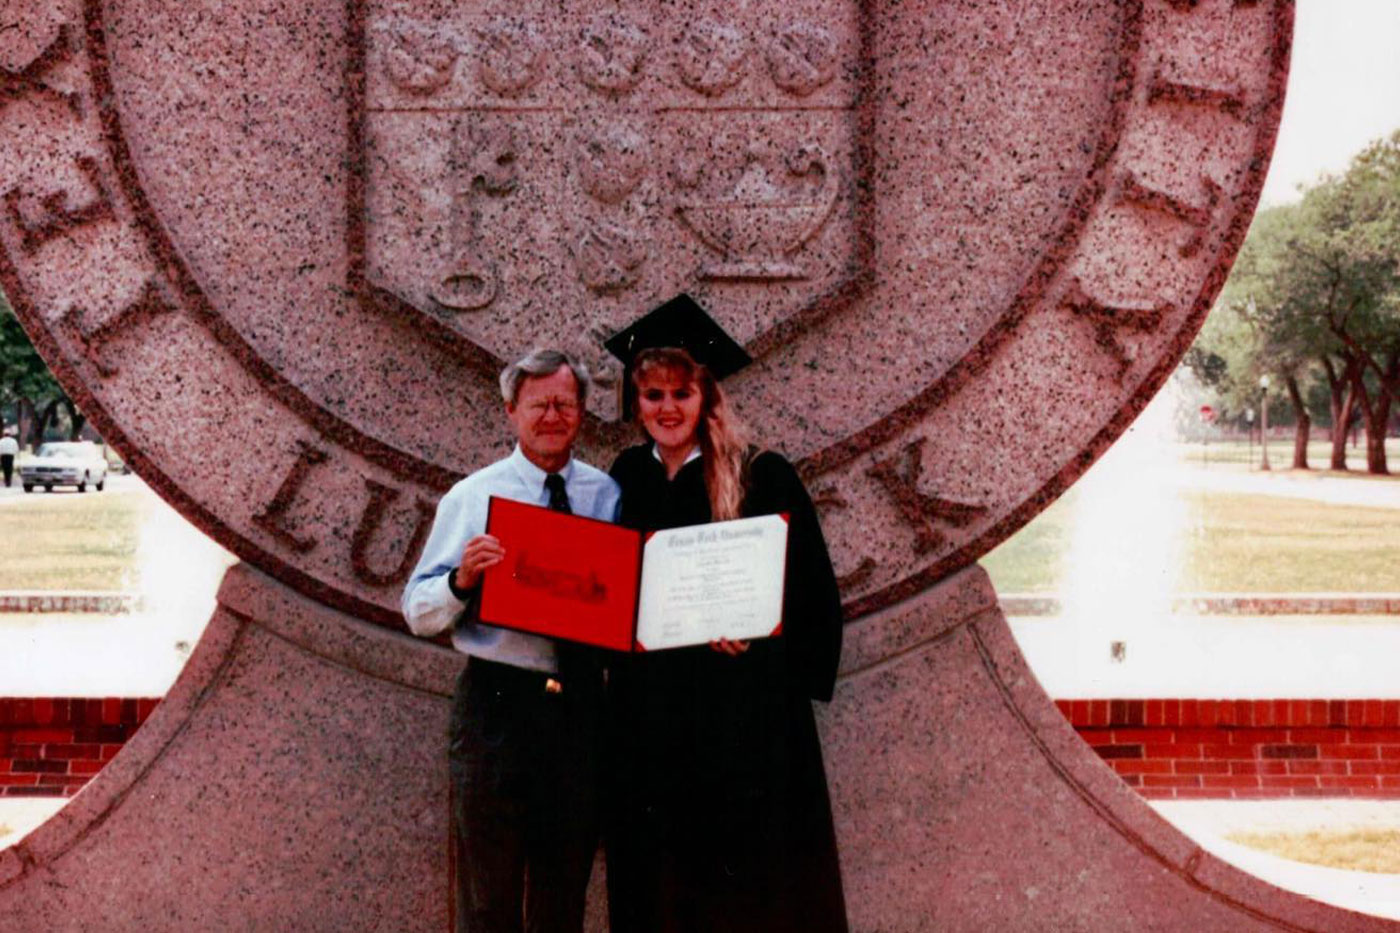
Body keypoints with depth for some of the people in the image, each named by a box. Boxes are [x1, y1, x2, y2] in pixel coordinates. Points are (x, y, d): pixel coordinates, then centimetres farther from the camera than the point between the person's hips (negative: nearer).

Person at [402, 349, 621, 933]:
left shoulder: (609, 496, 9)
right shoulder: (471, 498, 3)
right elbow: (418, 612, 0)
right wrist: (462, 580, -20)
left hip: (580, 704, 3)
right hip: (497, 704, -3)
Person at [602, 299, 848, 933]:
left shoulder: (761, 477, -3)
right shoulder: (627, 478, 11)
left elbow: (810, 586, -4)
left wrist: (753, 630, -19)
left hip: (744, 710, -4)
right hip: (649, 710, 4)